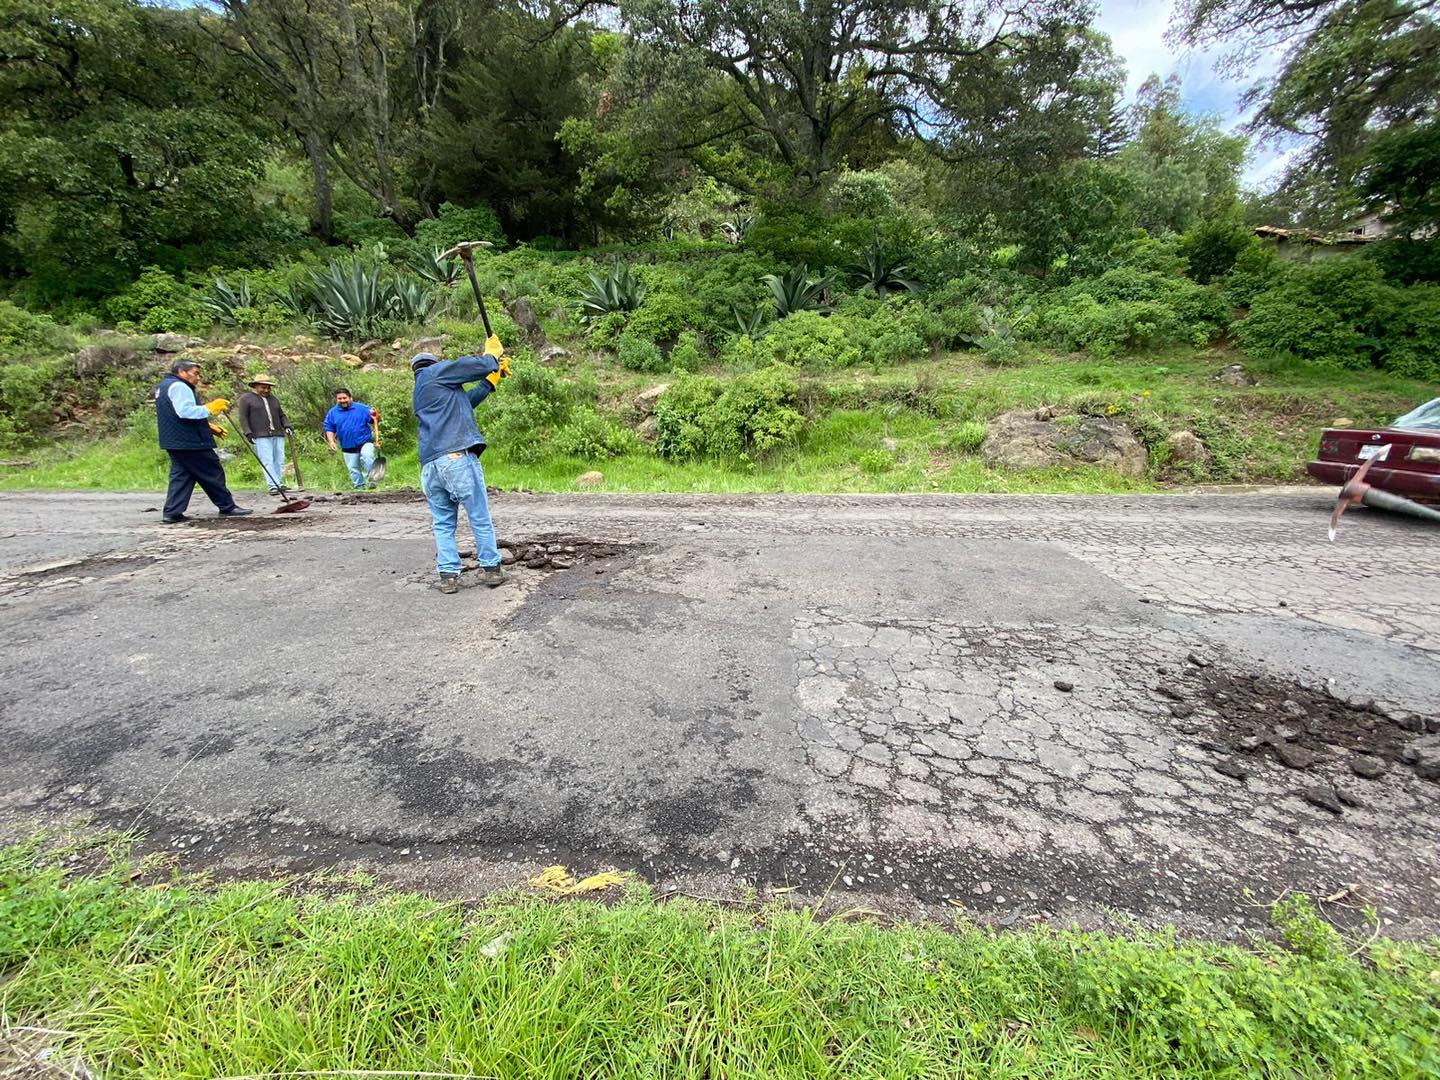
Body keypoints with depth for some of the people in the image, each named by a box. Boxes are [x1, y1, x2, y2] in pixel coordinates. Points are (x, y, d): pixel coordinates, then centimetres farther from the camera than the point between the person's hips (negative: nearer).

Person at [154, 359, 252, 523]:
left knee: (181, 476, 9)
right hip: (190, 442, -10)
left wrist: (209, 426, 20)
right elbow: (185, 411, -26)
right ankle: (227, 507, 4)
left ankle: (172, 513, 4)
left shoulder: (164, 386, 25)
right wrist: (210, 408, -20)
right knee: (213, 473, -2)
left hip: (174, 442, 10)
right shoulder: (179, 386, -12)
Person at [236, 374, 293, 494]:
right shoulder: (246, 398, 6)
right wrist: (248, 434, -9)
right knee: (267, 461, -12)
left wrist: (287, 426, 5)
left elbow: (281, 415, 23)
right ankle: (273, 486, -18)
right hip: (260, 436, -5)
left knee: (279, 461, 0)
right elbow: (243, 418, 1)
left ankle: (280, 485, 4)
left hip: (278, 435, 5)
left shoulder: (273, 398, 21)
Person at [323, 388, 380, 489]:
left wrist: (375, 415, -26)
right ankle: (359, 488, 21)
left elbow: (375, 420, -2)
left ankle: (370, 480, -25)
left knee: (367, 457, -32)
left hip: (365, 442, -3)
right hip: (348, 448, 3)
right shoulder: (332, 413, 4)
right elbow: (329, 429, 8)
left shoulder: (361, 408, -2)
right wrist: (331, 441, -7)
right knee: (353, 470, 9)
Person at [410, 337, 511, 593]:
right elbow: (478, 365, 0)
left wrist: (492, 380, 33)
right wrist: (493, 354, 21)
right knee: (480, 518, 3)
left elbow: (466, 400, 30)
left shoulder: (419, 395, 29)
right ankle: (491, 569, 10)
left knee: (443, 523, 11)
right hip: (458, 457, -7)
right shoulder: (434, 372, 8)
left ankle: (448, 576, 5)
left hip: (429, 466, 7)